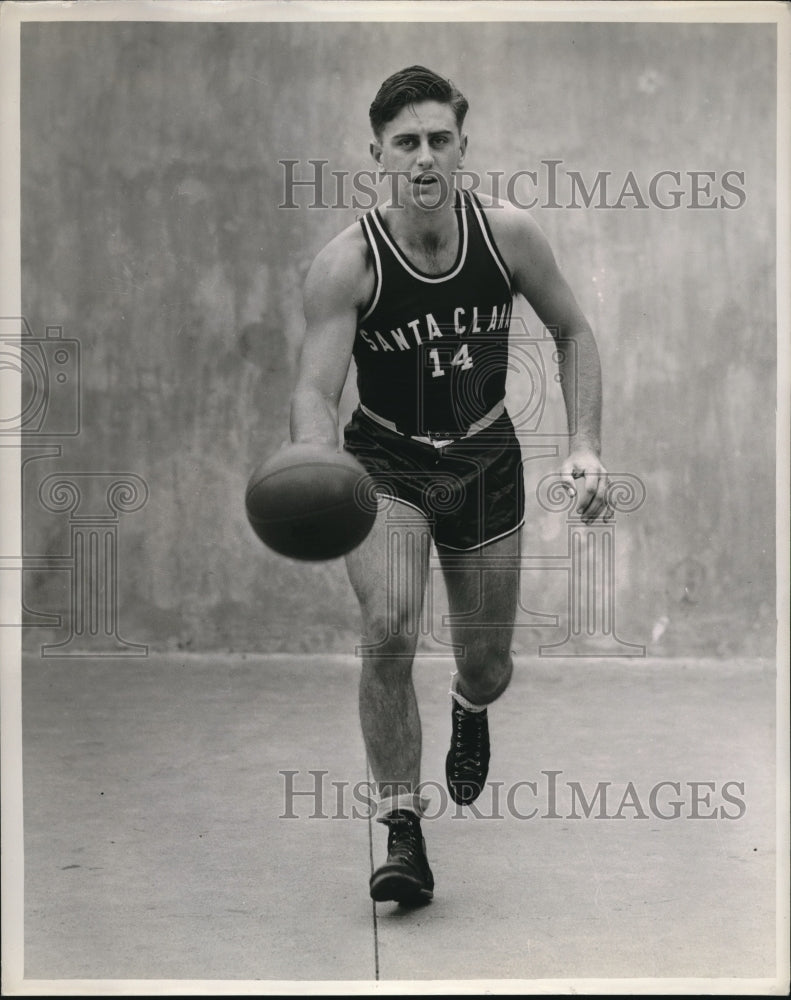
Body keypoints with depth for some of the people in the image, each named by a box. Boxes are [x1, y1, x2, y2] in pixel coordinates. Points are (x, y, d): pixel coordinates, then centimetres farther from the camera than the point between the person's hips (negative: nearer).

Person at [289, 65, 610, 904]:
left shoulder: (508, 234, -12)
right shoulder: (346, 264, -19)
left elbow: (574, 333, 2)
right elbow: (315, 389, -25)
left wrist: (585, 445, -8)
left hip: (486, 460, 2)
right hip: (385, 464, -2)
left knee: (488, 667, 10)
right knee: (387, 630, -26)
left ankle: (469, 709, 51)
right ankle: (403, 834, -12)